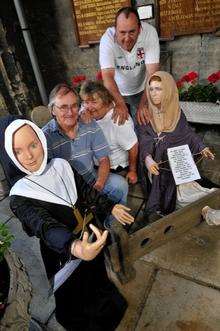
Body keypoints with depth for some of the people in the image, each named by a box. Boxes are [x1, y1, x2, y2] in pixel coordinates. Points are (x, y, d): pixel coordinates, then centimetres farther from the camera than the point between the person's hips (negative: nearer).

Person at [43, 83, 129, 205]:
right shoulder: (46, 137, -18)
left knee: (121, 184, -16)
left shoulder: (89, 124, -6)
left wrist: (99, 184, -18)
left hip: (92, 177, 4)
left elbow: (103, 159, -2)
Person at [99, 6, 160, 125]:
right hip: (116, 91, 0)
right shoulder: (107, 39, -26)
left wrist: (144, 103, -43)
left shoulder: (149, 32, -25)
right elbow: (108, 75, -36)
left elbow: (152, 72, -30)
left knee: (144, 123, 9)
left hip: (141, 89, 1)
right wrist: (120, 103, -53)